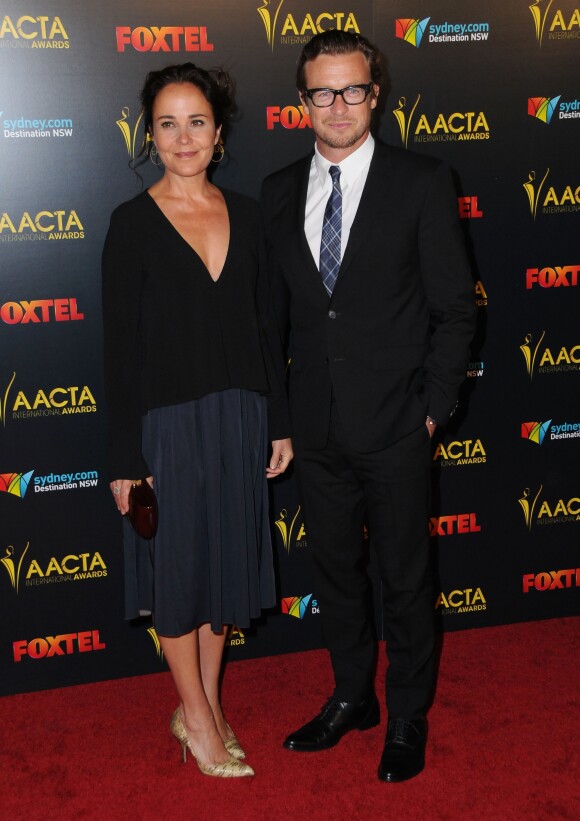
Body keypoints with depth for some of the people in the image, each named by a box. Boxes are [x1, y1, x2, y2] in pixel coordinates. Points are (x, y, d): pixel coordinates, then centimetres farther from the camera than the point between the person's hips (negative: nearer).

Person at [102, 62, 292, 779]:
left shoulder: (243, 214, 6)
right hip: (167, 419, -4)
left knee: (226, 560, 13)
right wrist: (124, 457, -10)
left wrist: (279, 421, 7)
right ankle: (199, 720, 24)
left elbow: (265, 324, 9)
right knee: (178, 567, 7)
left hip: (239, 415, 5)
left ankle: (202, 707, 31)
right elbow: (120, 345, -8)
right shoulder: (133, 223, -7)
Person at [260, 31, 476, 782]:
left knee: (405, 579, 10)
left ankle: (407, 719, 30)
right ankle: (352, 698, 38)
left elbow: (455, 309, -5)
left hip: (395, 429, -4)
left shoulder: (421, 183, -6)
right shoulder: (279, 192, 5)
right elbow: (277, 309, 9)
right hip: (317, 430, 4)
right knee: (335, 571, 17)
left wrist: (434, 407, -8)